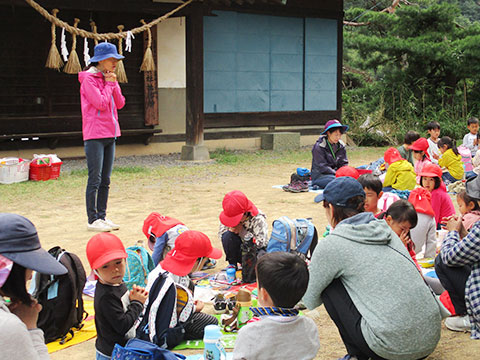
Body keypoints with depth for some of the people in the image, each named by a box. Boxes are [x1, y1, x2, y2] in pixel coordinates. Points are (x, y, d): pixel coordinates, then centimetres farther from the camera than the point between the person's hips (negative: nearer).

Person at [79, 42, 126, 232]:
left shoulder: (108, 78, 16)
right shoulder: (89, 79, -8)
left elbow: (120, 103, 11)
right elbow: (101, 103, -17)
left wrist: (114, 83, 0)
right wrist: (109, 84, -6)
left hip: (110, 134, 8)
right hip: (94, 135, -8)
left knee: (105, 180, 10)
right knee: (95, 179, -7)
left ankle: (102, 216, 16)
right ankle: (93, 220, -1)